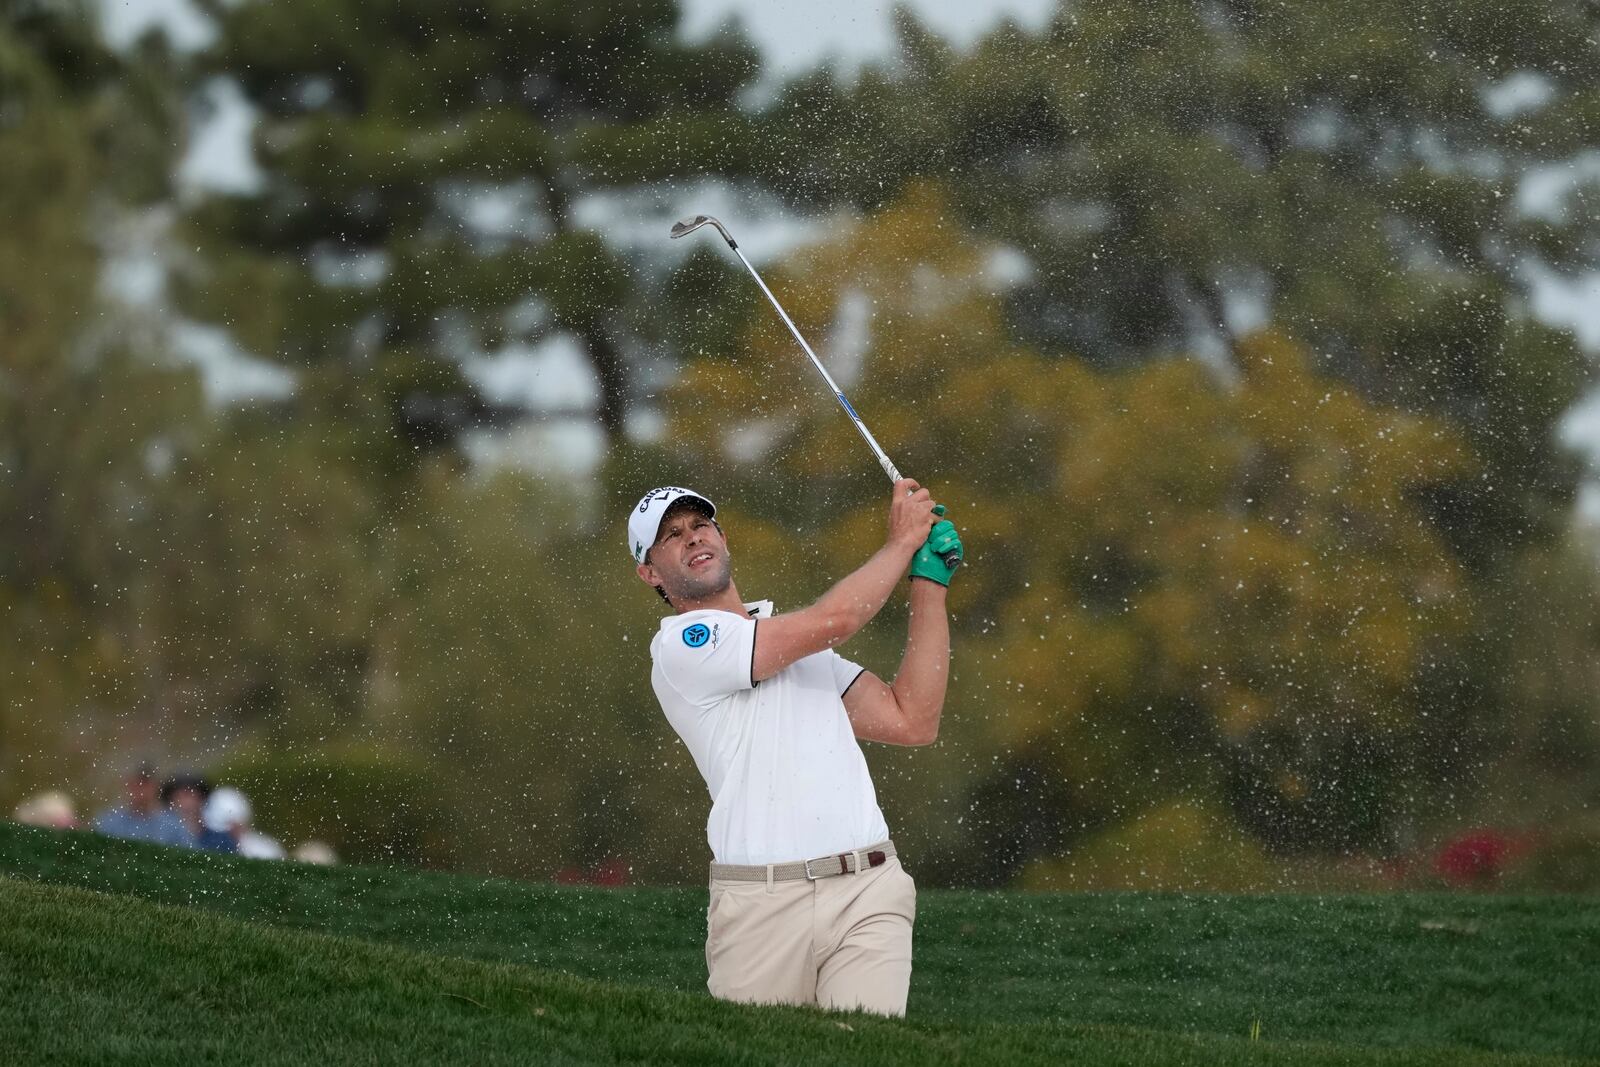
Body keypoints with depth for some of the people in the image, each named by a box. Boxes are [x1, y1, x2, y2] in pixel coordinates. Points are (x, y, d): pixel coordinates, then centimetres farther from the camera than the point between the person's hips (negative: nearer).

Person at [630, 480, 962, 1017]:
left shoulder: (804, 645, 26)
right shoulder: (682, 645, 0)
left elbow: (911, 721, 16)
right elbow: (832, 620, -8)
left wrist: (930, 581, 15)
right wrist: (902, 542, 7)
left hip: (868, 892, 4)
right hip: (762, 906, -4)